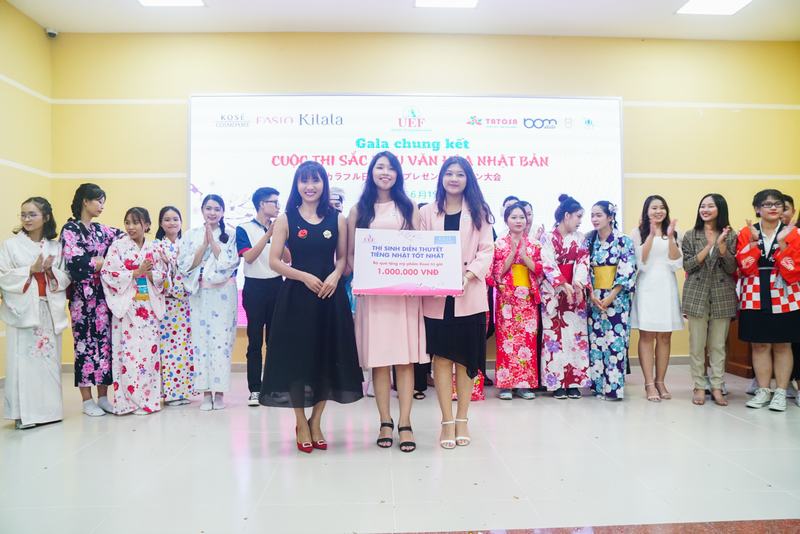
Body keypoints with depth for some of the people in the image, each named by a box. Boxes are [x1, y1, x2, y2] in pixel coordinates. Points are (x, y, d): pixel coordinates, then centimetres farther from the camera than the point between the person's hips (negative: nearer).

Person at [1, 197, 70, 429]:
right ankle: (24, 413, 4)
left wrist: (50, 270, -11)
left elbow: (66, 279, 7)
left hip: (50, 310, 3)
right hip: (22, 310, -2)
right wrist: (31, 270, -14)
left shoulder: (56, 247, 9)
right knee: (24, 361, -3)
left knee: (49, 360, 6)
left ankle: (49, 409, 15)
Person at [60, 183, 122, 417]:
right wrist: (103, 261, -5)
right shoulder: (70, 229, -4)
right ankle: (87, 400, 8)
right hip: (83, 295, -6)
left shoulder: (101, 230, 14)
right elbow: (75, 262, -15)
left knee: (105, 342, 5)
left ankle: (103, 397, 13)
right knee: (85, 343, -1)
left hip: (103, 294, 6)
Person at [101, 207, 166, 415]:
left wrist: (149, 274, -12)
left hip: (149, 307, 3)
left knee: (149, 350, 4)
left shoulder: (154, 248, 9)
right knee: (128, 351, -4)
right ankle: (128, 400, 4)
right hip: (126, 307, -3)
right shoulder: (118, 246, 1)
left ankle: (148, 398, 11)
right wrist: (136, 273, -14)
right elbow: (108, 274, -7)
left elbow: (162, 275, 8)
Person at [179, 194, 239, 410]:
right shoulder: (191, 235, 9)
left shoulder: (230, 236, 5)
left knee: (221, 340, -3)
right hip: (199, 293, 2)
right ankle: (206, 391, 10)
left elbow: (229, 263, -8)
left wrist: (213, 241, -8)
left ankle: (219, 391, 6)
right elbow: (185, 265, -1)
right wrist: (204, 244, -8)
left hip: (223, 293, -1)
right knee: (201, 339, 1)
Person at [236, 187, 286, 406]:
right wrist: (268, 234, -17)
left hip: (277, 285, 3)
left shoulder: (278, 228, 10)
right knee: (255, 341, -1)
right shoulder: (244, 229, 0)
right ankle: (255, 389, 5)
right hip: (255, 287, -3)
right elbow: (248, 257, -13)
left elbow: (288, 258, 5)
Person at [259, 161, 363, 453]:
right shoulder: (286, 219, 2)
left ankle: (316, 422, 24)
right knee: (296, 357, 2)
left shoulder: (337, 218, 7)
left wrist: (334, 276, -11)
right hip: (296, 296, -1)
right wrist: (305, 276, -14)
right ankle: (301, 424, 20)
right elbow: (274, 260, -2)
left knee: (327, 357, 5)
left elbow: (343, 257, 10)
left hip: (329, 296, 2)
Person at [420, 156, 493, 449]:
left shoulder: (478, 212, 9)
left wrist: (468, 275, -15)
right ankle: (447, 420, 11)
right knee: (441, 356, 1)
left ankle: (462, 419, 18)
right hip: (436, 295, 0)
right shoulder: (427, 213, 10)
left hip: (469, 295, 0)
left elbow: (486, 251, 2)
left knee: (466, 357, 6)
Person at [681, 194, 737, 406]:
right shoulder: (690, 236, 6)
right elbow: (687, 265, -3)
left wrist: (721, 245, -15)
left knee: (719, 345, 5)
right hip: (696, 295, 0)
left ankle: (717, 387, 14)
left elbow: (732, 268, -1)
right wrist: (709, 246, -12)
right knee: (697, 345, 2)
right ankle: (699, 387, 11)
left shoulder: (730, 236, 5)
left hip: (722, 296, 0)